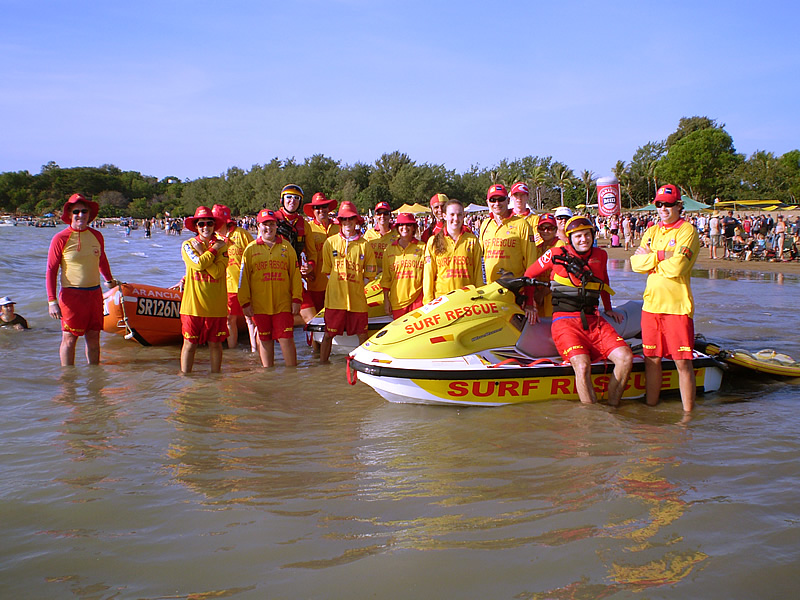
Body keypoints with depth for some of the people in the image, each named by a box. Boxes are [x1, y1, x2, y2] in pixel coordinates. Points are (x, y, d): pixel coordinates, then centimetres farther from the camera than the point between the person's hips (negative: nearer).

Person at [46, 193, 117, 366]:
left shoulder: (97, 236, 7)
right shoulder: (60, 239, -7)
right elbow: (51, 270, -6)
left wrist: (109, 280, 40)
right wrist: (52, 301, -13)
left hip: (95, 293, 4)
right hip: (71, 294, -4)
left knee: (93, 337, 10)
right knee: (69, 338, -1)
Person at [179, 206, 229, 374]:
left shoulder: (222, 246, 5)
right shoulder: (188, 245, 3)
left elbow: (218, 272, -11)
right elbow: (198, 264, -16)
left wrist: (202, 252, -8)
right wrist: (213, 249, -5)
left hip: (215, 305, 1)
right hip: (193, 303, -1)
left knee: (215, 343, 8)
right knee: (190, 343, 3)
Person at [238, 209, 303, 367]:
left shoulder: (286, 247, 7)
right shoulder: (251, 249, 6)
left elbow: (295, 275, 6)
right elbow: (244, 278, 6)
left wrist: (297, 299, -1)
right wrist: (245, 303, 0)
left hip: (283, 304, -1)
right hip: (260, 305, 1)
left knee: (286, 339, -4)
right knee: (265, 340, 9)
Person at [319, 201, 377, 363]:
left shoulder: (364, 245, 6)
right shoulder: (330, 242, 6)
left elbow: (370, 272, 11)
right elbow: (326, 271, 11)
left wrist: (356, 285, 3)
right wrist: (339, 284, 2)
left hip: (357, 296, 0)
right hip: (335, 295, 0)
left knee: (362, 334, 4)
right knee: (328, 334, 3)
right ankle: (322, 364, 13)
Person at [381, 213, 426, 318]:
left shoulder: (422, 247, 5)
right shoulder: (390, 249, 11)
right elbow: (385, 278, 13)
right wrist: (386, 300, 8)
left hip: (417, 300, -2)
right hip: (397, 301, 2)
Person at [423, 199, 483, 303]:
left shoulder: (472, 240, 10)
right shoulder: (433, 242, 8)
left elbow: (478, 272, 10)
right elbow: (429, 274, 7)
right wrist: (428, 301, 1)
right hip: (441, 298, 0)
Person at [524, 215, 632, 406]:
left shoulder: (600, 255, 14)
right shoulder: (557, 254, 2)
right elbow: (528, 275, 13)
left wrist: (608, 309, 31)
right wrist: (529, 304, 10)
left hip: (594, 320, 5)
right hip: (565, 320, -4)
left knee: (625, 358, -17)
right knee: (582, 365, -29)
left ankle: (612, 409, -5)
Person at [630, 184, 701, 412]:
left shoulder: (687, 231, -4)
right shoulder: (652, 231, 15)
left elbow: (676, 267, -17)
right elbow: (635, 263, 3)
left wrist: (649, 257, -3)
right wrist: (662, 255, -9)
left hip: (678, 306, -5)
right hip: (651, 303, 6)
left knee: (683, 362, -4)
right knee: (651, 359, 10)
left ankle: (688, 413, 5)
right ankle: (651, 408, 21)